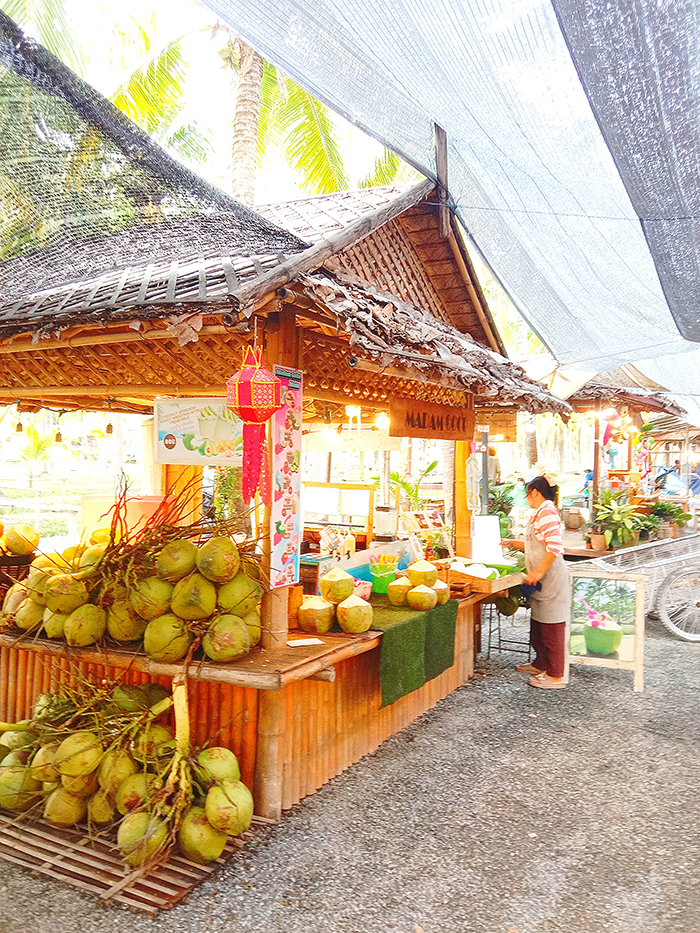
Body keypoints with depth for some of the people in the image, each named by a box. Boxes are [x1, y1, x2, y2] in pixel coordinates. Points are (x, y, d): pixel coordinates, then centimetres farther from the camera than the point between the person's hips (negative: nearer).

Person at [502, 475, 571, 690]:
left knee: (551, 628, -3)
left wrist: (539, 572, -25)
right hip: (542, 581, 11)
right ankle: (540, 665, 33)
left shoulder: (547, 512, -16)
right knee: (537, 626, 19)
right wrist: (514, 543, 29)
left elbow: (555, 547, -25)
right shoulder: (539, 513, 17)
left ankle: (555, 676, 4)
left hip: (551, 579, -11)